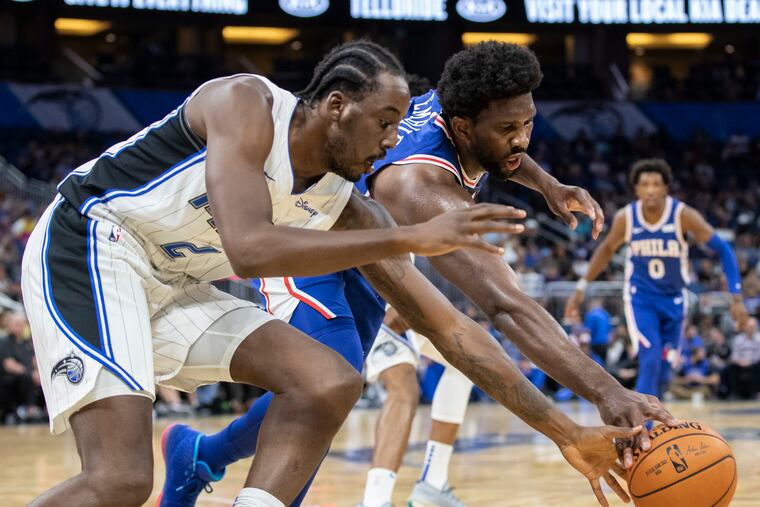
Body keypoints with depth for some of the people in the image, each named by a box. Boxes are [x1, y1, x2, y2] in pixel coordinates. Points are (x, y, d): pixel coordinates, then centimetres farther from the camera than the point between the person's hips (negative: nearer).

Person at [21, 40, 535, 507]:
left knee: (333, 384, -7)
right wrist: (410, 237, -35)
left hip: (174, 288, 8)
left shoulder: (340, 204, 2)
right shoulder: (246, 103, -19)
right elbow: (249, 249, -34)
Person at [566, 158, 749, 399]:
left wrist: (736, 298, -22)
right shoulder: (625, 218, -14)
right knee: (650, 361, -21)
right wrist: (581, 289, 9)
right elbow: (606, 249, 7)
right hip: (640, 298, -1)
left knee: (663, 371, 6)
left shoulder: (683, 215, -20)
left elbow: (723, 250, -15)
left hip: (673, 300, 1)